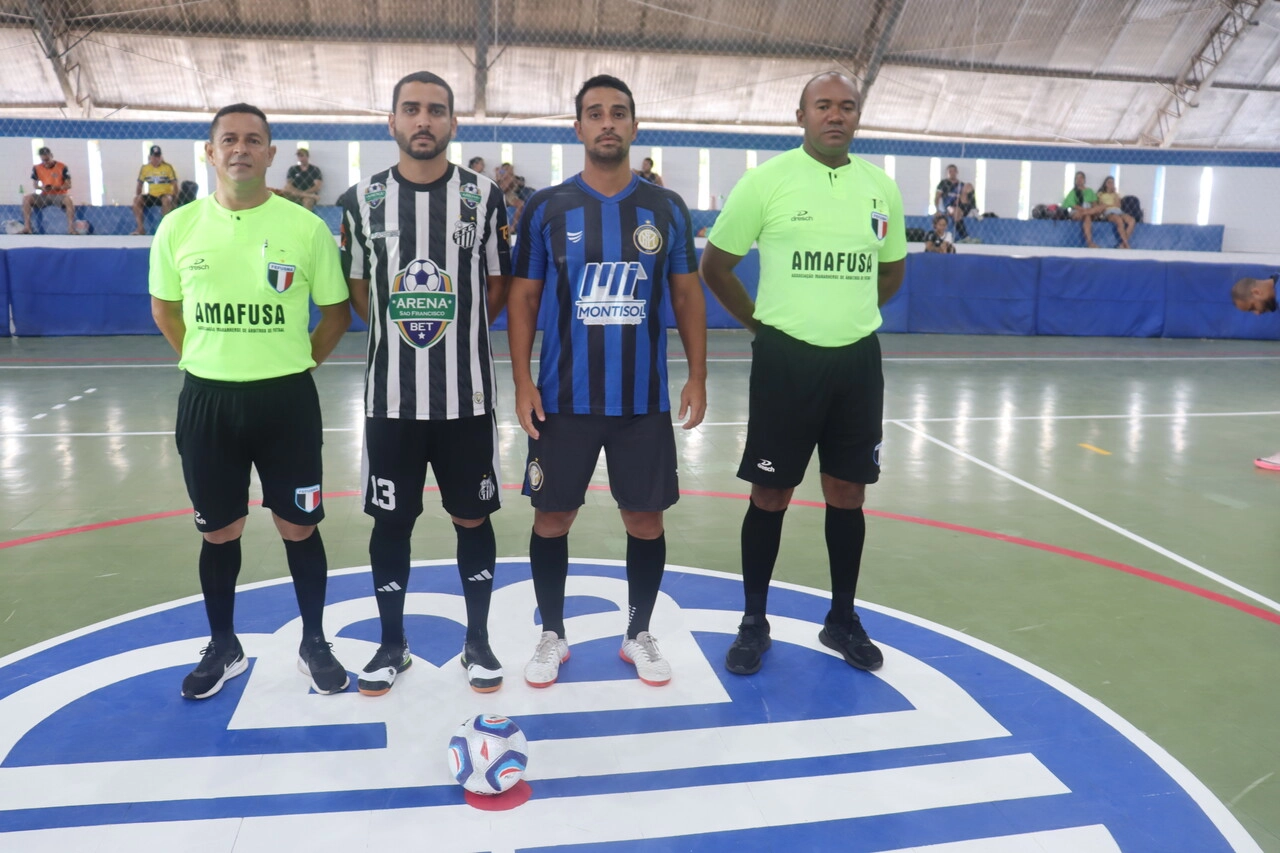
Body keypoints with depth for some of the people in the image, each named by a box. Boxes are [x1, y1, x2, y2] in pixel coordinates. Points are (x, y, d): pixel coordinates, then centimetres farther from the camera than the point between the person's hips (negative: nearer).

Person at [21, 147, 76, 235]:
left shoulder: (62, 167, -5)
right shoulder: (37, 168, 4)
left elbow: (68, 185, -5)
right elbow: (34, 185, 9)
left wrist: (58, 187, -24)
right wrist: (41, 187, -14)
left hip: (59, 195, -3)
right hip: (44, 196, 3)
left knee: (69, 200, -37)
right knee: (26, 198, -21)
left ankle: (71, 228, -39)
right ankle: (27, 227, -23)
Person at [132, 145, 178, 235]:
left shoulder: (168, 167, -2)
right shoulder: (145, 168, 6)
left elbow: (175, 184, -4)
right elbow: (140, 184, 12)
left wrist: (175, 198, -16)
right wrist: (137, 196, 0)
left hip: (165, 194, -3)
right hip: (151, 196, 3)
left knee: (167, 200, -38)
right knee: (136, 200, -22)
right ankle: (140, 228, -19)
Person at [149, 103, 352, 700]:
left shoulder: (306, 227, -6)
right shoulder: (178, 227, 0)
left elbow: (336, 311, 3)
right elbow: (164, 307, 14)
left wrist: (297, 363, 1)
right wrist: (206, 363, 8)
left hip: (286, 398, -2)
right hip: (206, 399, 2)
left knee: (298, 527, 6)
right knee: (218, 532, 12)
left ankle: (314, 643, 25)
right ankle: (223, 647, 31)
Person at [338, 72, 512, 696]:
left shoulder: (483, 198, 0)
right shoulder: (361, 201, 2)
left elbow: (498, 285, 7)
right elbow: (357, 289, 11)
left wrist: (451, 326, 5)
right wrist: (402, 327, 6)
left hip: (467, 396, -1)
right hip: (390, 396, 1)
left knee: (472, 518, 9)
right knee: (390, 520, 9)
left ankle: (478, 642, 25)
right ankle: (392, 645, 27)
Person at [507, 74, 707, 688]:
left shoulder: (666, 208, 3)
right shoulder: (546, 207, 0)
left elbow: (687, 296, 7)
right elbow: (523, 298, 2)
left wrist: (697, 377, 1)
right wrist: (522, 382, -6)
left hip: (644, 399, 1)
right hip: (563, 398, -1)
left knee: (645, 519, 8)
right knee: (552, 518, 7)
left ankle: (639, 634, 27)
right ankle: (552, 635, 26)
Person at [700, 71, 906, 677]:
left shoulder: (882, 188, 6)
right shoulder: (766, 180, -6)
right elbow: (715, 266, 1)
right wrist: (760, 320, 4)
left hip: (857, 360, 4)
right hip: (786, 359, -3)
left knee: (847, 494, 11)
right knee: (770, 494, 4)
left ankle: (843, 619, 27)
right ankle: (754, 622, 20)